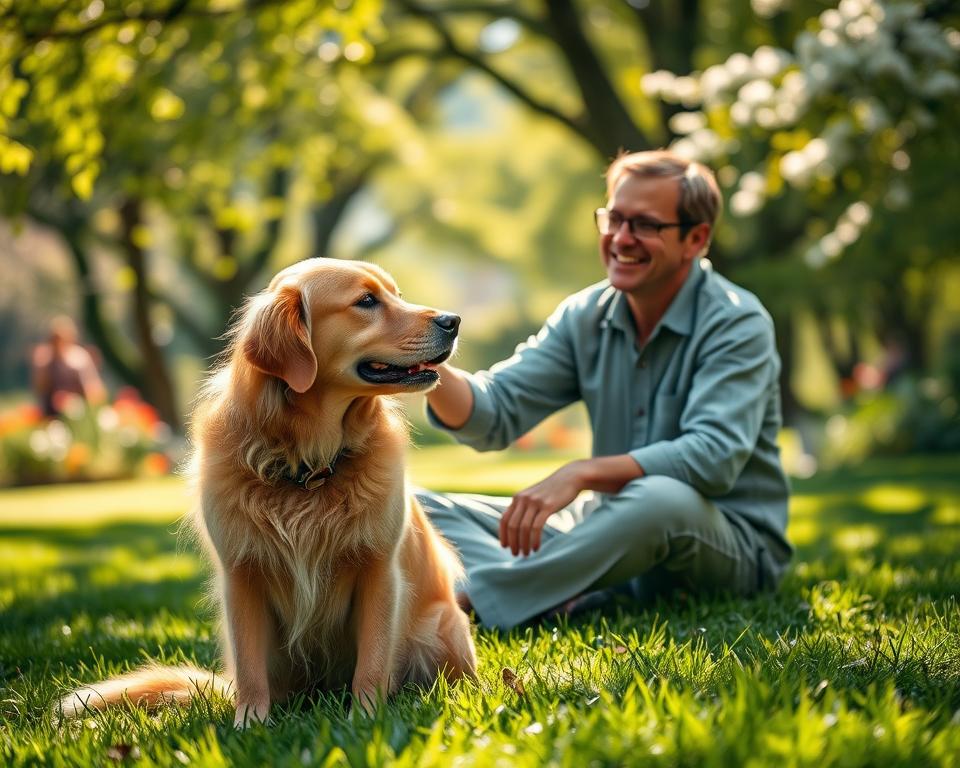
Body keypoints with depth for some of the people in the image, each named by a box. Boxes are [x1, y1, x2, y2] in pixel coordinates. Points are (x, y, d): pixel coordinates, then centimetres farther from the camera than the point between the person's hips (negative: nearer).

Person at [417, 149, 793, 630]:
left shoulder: (735, 325, -13)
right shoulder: (585, 317, 5)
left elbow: (715, 455, -27)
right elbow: (494, 414, -3)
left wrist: (582, 473, -34)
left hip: (729, 546, -6)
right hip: (616, 527, 6)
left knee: (662, 498, -42)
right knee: (417, 510, -6)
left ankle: (469, 597, -30)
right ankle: (562, 597, -34)